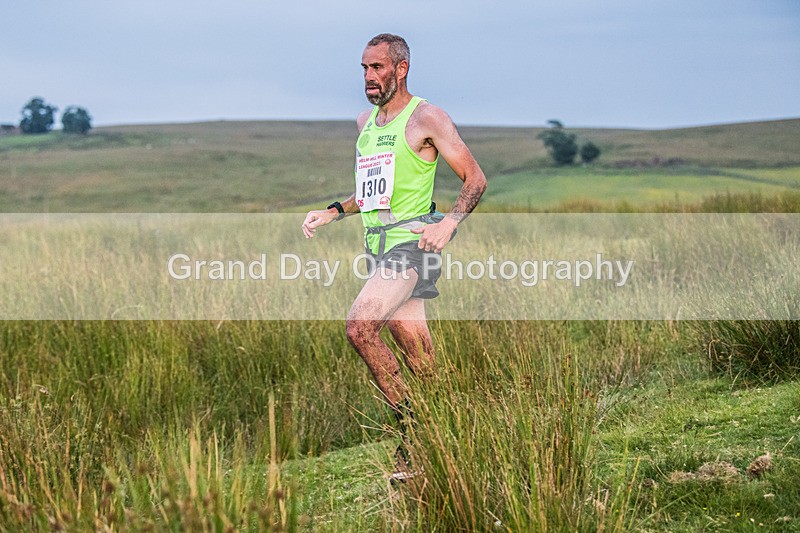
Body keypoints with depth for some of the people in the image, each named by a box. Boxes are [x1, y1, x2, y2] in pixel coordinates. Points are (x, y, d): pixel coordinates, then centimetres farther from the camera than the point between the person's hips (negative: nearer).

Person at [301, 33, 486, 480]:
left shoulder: (426, 118, -5)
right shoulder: (365, 122, 18)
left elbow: (476, 180, -6)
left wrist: (449, 223, -20)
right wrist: (333, 212, 17)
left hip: (411, 239, -7)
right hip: (380, 244, 7)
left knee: (360, 326, -22)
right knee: (420, 359, 7)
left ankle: (410, 418, -11)